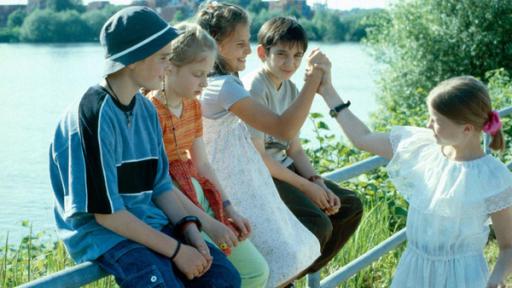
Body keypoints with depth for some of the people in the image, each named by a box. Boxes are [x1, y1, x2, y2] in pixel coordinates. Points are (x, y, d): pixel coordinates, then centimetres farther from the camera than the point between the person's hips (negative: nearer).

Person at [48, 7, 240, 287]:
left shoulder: (146, 109, 6)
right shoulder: (94, 113, -19)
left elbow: (160, 185, 12)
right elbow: (105, 211, -19)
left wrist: (190, 231, -6)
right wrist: (175, 249, -18)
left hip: (147, 222, 8)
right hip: (101, 231, -7)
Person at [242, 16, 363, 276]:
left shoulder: (290, 89, 9)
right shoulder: (254, 89, -18)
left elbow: (294, 149, 11)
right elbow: (257, 157, -21)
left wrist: (318, 183, -6)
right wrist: (307, 187, -17)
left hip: (283, 168, 9)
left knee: (350, 206, 7)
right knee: (319, 224, -24)